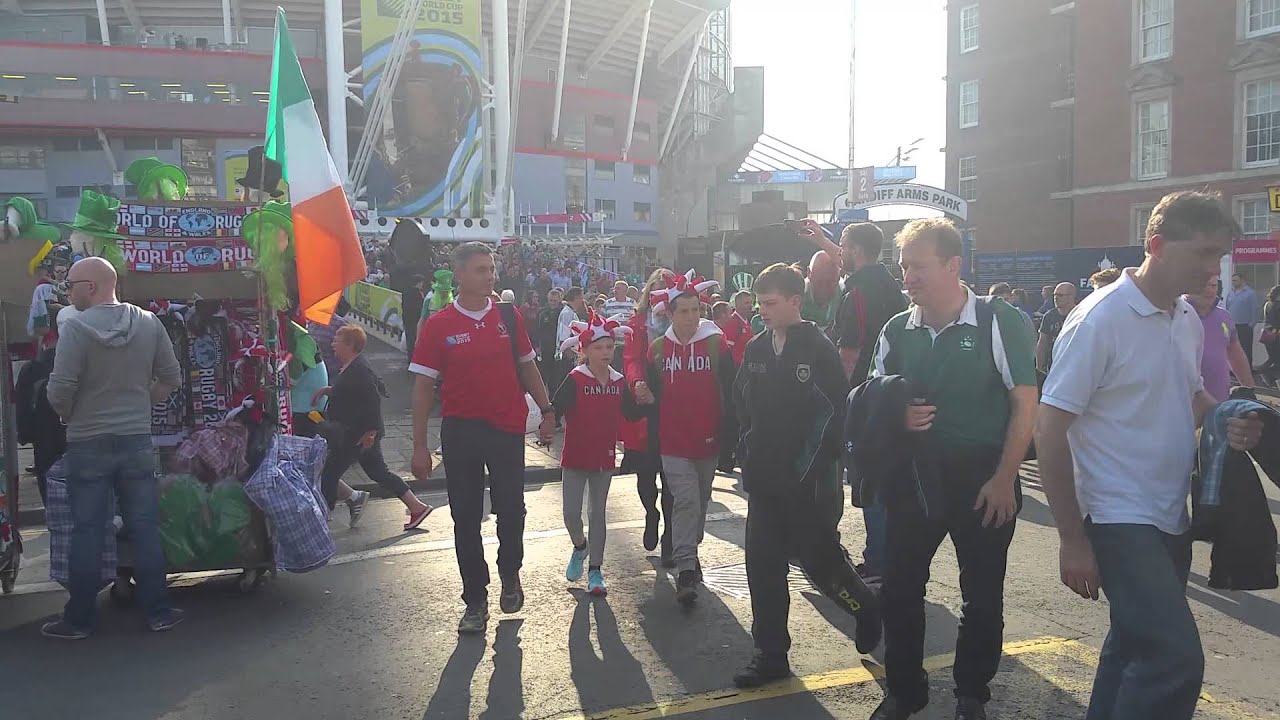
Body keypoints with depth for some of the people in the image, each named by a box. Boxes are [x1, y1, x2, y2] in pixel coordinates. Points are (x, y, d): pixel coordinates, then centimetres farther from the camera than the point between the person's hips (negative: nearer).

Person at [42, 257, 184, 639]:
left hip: (88, 444, -3)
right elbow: (171, 378, 5)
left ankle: (78, 620, 15)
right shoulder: (149, 323, 0)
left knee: (87, 532, 5)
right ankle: (158, 611, 13)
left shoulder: (77, 327, -13)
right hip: (137, 441, 3)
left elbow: (59, 391, -15)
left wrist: (71, 415, 5)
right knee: (145, 528, 8)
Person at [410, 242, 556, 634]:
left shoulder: (508, 316, 2)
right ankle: (476, 599, 21)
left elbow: (527, 367, 12)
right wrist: (420, 445, -5)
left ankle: (510, 573, 35)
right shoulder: (438, 325, -4)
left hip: (508, 429, 1)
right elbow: (423, 386, -2)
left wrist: (547, 410, 6)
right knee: (466, 518, 7)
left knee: (511, 510, 7)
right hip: (460, 431, -1)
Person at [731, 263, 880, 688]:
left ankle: (868, 611, 34)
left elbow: (836, 409, -13)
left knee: (819, 557, 5)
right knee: (763, 564, 5)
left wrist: (812, 464, -13)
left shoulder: (818, 348, -10)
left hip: (806, 479, -6)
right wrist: (752, 454, 10)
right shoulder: (756, 348, 8)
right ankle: (771, 654, 16)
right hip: (764, 478, 6)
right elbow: (742, 401, 17)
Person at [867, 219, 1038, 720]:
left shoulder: (998, 321, -10)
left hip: (983, 477, -3)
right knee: (899, 588, 7)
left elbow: (1025, 403, -8)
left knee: (982, 596, 9)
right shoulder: (896, 331, 3)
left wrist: (1004, 478, -12)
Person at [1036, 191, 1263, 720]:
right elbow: (1050, 433, -16)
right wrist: (1073, 541, -16)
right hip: (1120, 519, -8)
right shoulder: (1099, 320, -16)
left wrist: (1227, 420, 0)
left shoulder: (1188, 320, 8)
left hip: (1171, 518, 8)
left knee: (1136, 648, 17)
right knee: (1177, 658, -15)